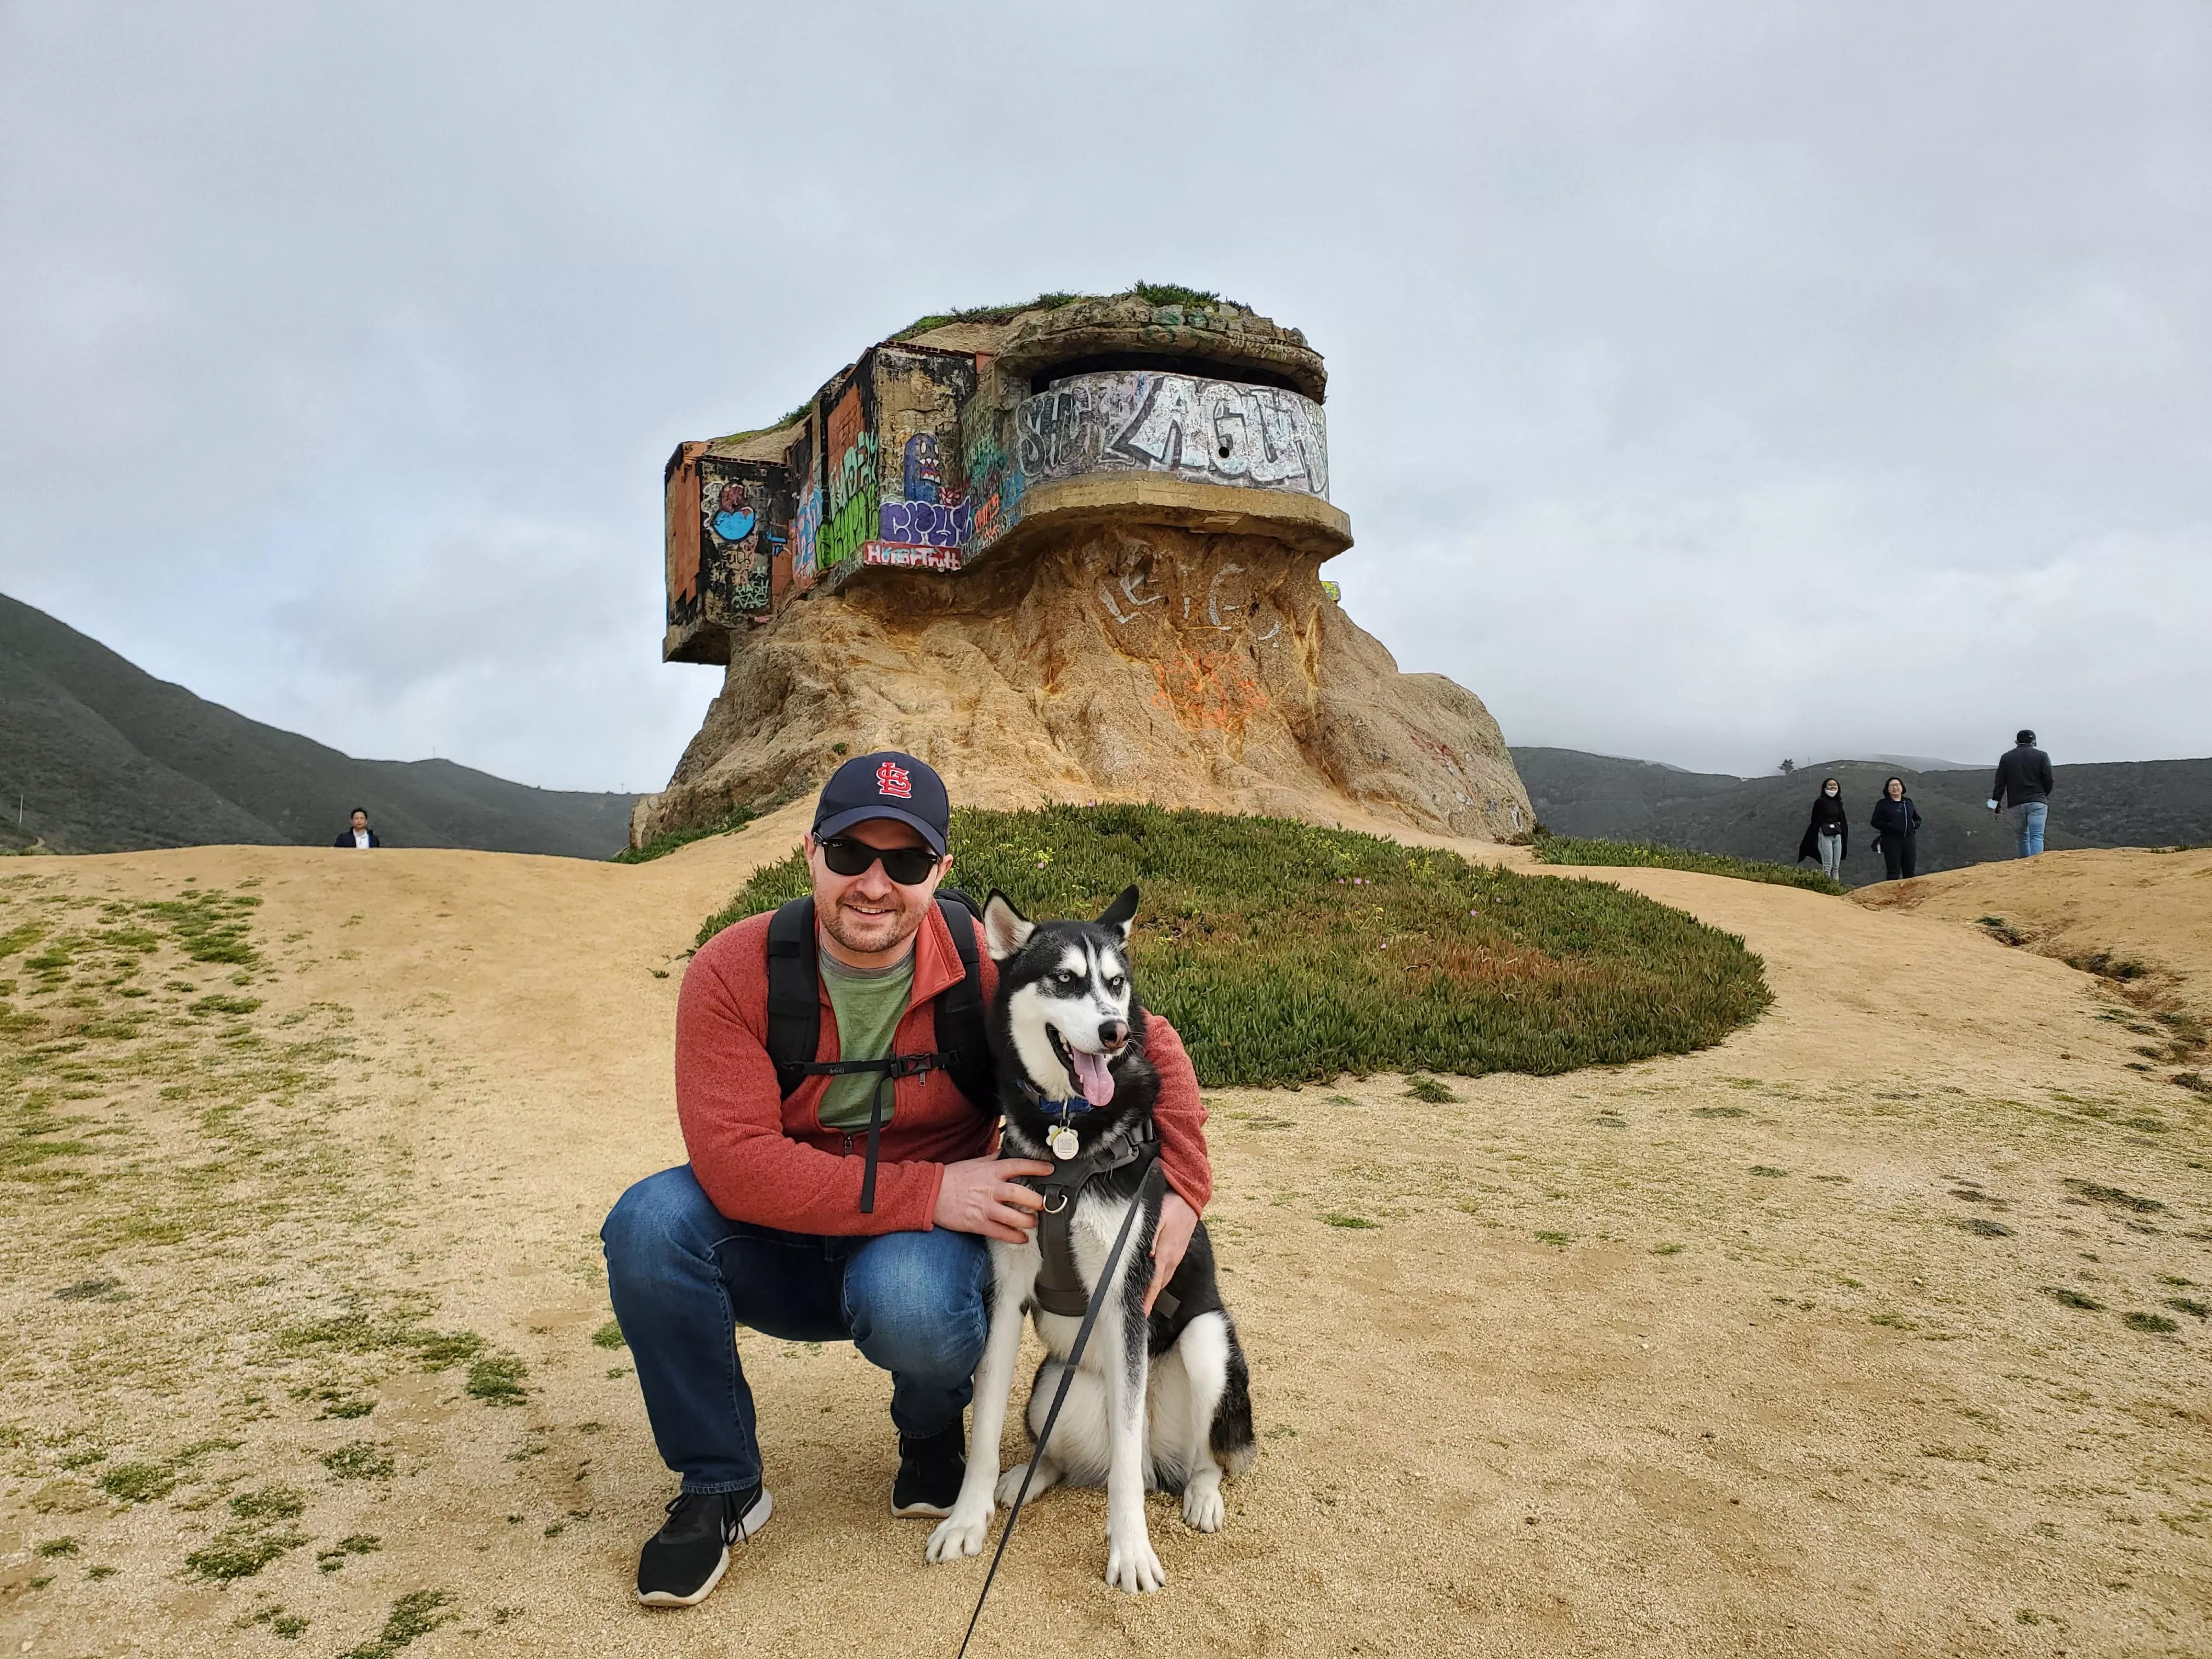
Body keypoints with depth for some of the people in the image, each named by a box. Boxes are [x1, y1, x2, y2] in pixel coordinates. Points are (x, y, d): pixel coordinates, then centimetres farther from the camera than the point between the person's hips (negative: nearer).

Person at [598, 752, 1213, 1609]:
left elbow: (1148, 1042, -5)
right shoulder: (733, 972, -17)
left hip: (926, 1243, -1)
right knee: (651, 1221, -27)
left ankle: (933, 1434, 4)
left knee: (911, 1300, -35)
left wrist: (1182, 1187, -18)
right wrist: (926, 1191, -30)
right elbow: (733, 1161, -26)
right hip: (780, 1250, 1)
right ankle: (718, 1487, -4)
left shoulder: (990, 970, -16)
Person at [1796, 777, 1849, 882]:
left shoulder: (1838, 803, 13)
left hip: (1837, 836, 6)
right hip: (1825, 836, -6)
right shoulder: (1820, 802, -5)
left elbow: (1843, 821, 17)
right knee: (1828, 866, -13)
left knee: (1837, 867, 4)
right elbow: (1815, 821, -6)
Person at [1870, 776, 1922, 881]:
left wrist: (1915, 825, -2)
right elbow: (1875, 822, -4)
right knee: (1893, 872, -4)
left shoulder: (1908, 802, 12)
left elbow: (1917, 818, 21)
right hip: (1891, 841, -4)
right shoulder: (1883, 804, -1)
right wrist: (1890, 827, -18)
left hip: (1909, 840, 4)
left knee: (1909, 871, 9)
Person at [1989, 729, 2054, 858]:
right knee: (2036, 837, -10)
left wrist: (1996, 802, 10)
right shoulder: (2041, 756, 4)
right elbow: (2049, 781, 1)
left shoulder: (2006, 757, 9)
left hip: (2016, 804, 2)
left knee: (2023, 837, 15)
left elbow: (2000, 783, 5)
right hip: (2037, 803, -2)